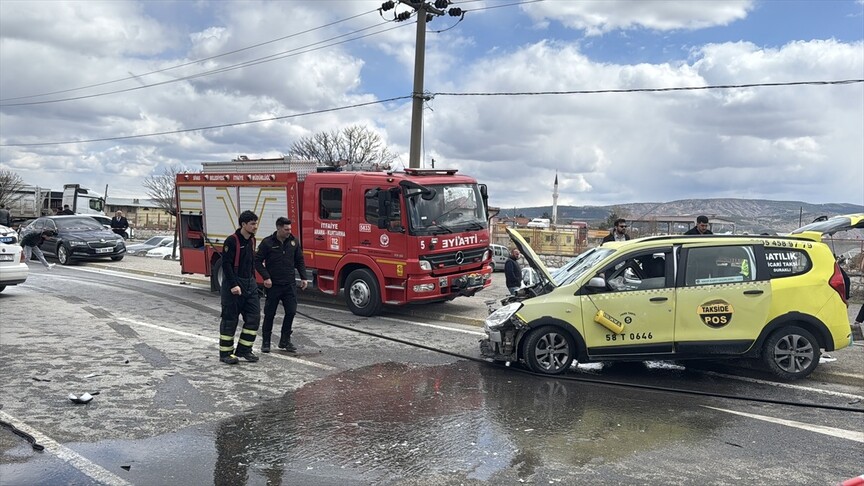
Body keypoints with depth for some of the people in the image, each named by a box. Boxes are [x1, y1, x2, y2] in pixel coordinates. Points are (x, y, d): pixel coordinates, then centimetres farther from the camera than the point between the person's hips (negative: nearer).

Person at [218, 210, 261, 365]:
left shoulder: (252, 240, 10)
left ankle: (244, 349, 15)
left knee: (254, 317, 4)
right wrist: (233, 285, -22)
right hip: (233, 285, -8)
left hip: (249, 284, 8)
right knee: (230, 320, 1)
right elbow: (226, 264, -18)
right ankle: (225, 353, 11)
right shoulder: (232, 241, -14)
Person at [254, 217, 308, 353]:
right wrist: (266, 277, -13)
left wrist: (303, 277, 6)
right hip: (273, 285, -3)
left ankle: (285, 340, 16)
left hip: (290, 284, 4)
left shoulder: (293, 241, 4)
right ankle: (265, 342, 19)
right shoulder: (267, 243, -8)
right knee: (270, 314, 5)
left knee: (291, 311, 1)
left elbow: (299, 261, 12)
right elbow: (257, 261, -5)